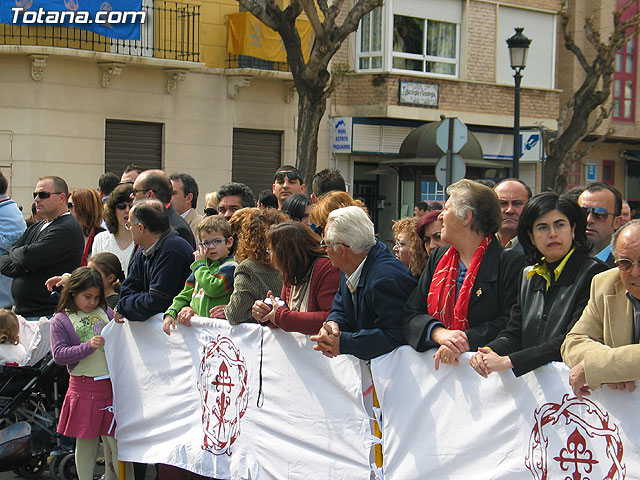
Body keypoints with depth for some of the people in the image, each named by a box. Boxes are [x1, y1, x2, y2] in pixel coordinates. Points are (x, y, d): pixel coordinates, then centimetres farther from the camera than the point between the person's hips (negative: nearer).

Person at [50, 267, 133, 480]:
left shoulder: (105, 311, 10)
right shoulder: (60, 320, 1)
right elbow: (58, 355, -7)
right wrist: (88, 346, -19)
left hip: (111, 383, 2)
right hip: (83, 387, -2)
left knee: (117, 441, 2)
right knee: (86, 443, 5)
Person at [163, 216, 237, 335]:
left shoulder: (230, 267, -2)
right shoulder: (202, 266, 21)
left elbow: (213, 289, -16)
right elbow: (186, 294, 23)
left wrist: (200, 264, -2)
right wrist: (170, 313, 7)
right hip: (193, 320, 6)